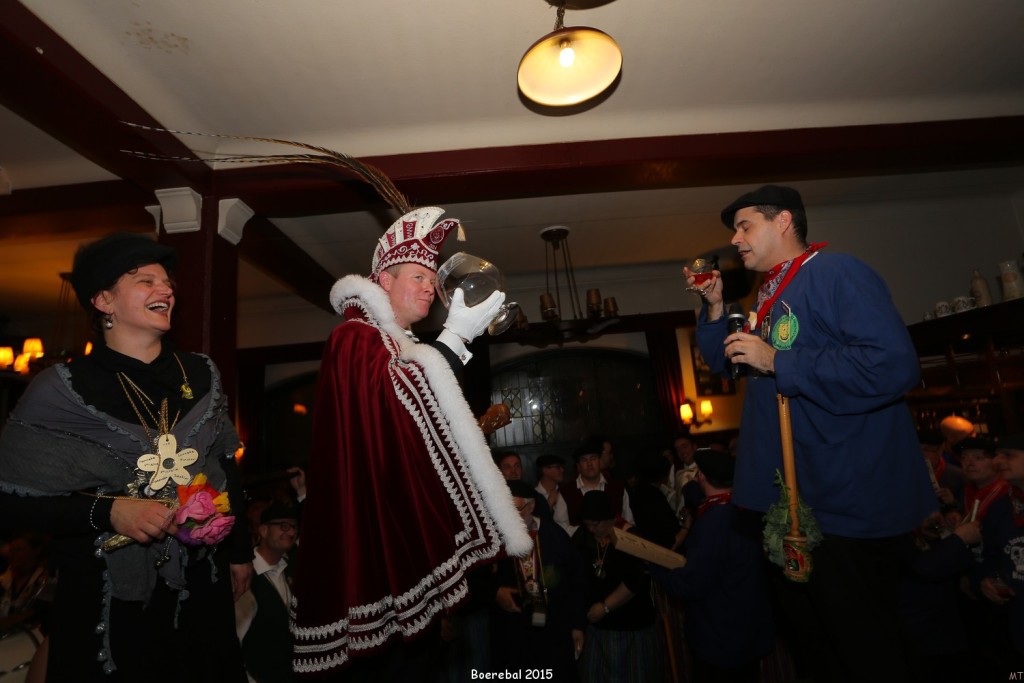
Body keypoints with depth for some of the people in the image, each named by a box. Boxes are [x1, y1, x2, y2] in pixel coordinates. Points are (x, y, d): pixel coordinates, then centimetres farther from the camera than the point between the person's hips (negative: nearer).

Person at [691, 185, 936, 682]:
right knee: (816, 641, 23)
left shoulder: (835, 273, -15)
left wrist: (776, 361, -24)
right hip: (792, 501, 9)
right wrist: (715, 305, 5)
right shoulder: (769, 298, 12)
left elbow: (894, 365, -28)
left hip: (849, 506, -9)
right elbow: (724, 363, 19)